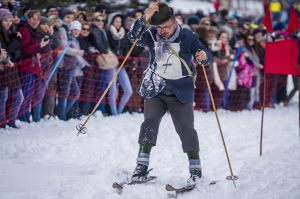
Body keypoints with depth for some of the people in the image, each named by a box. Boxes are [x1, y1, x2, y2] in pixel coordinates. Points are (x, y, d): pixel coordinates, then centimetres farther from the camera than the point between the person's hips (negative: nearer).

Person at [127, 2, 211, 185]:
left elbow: (205, 56, -9)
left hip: (180, 94, -1)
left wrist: (204, 56, -34)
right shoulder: (152, 35, -1)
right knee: (149, 123, -13)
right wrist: (145, 19, -28)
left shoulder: (188, 37, -6)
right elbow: (133, 37, -16)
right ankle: (142, 166, -10)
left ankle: (195, 168, 7)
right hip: (154, 91, 2)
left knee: (186, 128, -3)